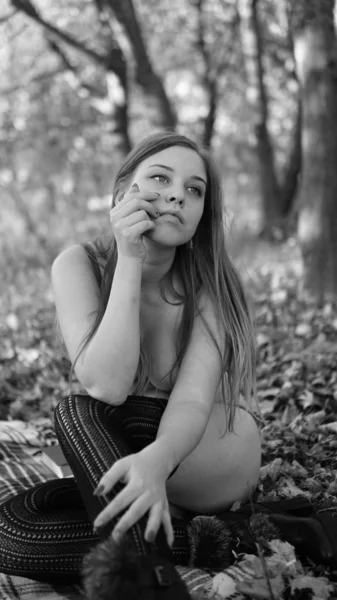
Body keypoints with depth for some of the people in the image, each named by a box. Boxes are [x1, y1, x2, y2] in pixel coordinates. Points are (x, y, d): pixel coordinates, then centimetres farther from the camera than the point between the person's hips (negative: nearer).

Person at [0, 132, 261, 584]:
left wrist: (156, 462, -52)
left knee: (80, 415, -29)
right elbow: (105, 385, -27)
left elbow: (192, 402, -28)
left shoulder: (210, 283, -15)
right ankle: (192, 539, -16)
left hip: (222, 456, -3)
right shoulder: (80, 265, -14)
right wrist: (130, 260, -32)